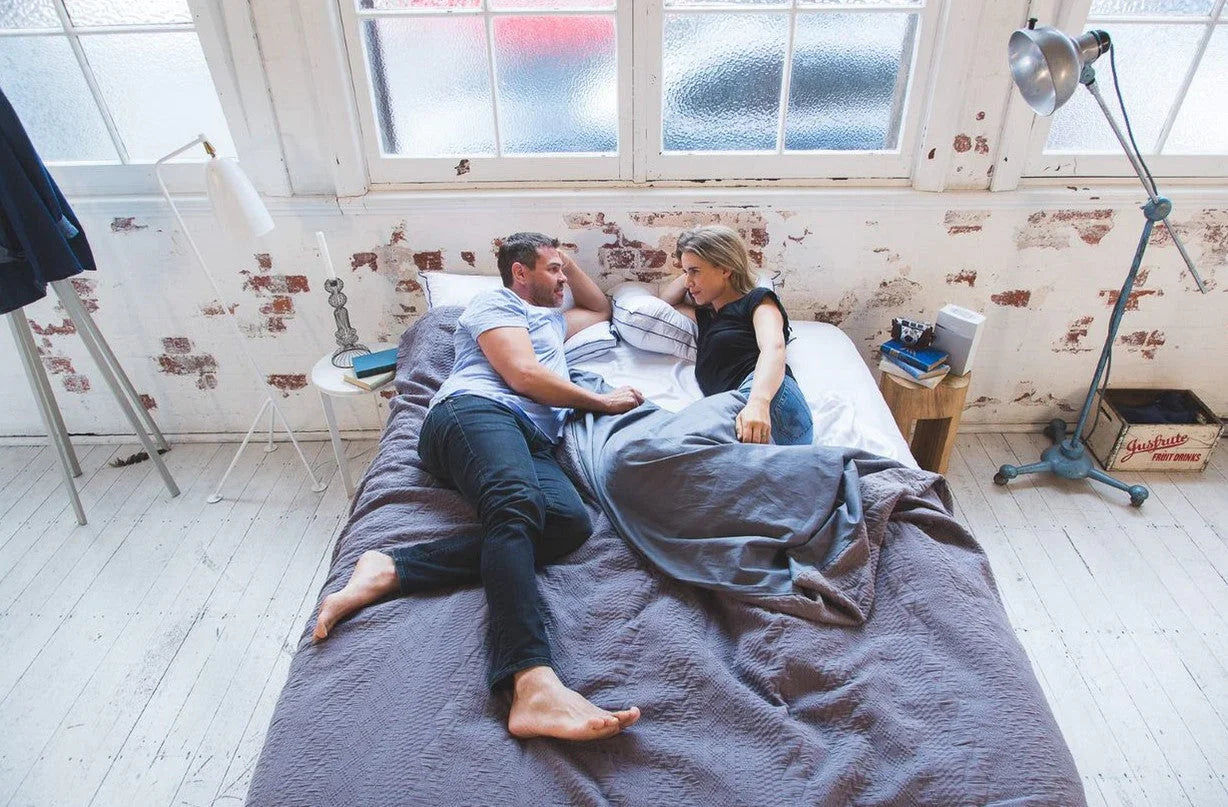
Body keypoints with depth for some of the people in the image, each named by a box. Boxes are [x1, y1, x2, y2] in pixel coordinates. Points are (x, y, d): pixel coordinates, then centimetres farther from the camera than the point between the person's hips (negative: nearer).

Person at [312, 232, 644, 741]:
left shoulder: (550, 320, 43)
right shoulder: (495, 303, 17)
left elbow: (602, 309, 60)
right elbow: (523, 374, 0)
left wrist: (570, 263, 45)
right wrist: (604, 402, 6)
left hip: (533, 441, 7)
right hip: (476, 411, -6)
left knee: (571, 522, -28)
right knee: (517, 504, -39)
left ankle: (393, 570, -35)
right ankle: (535, 685, -59)